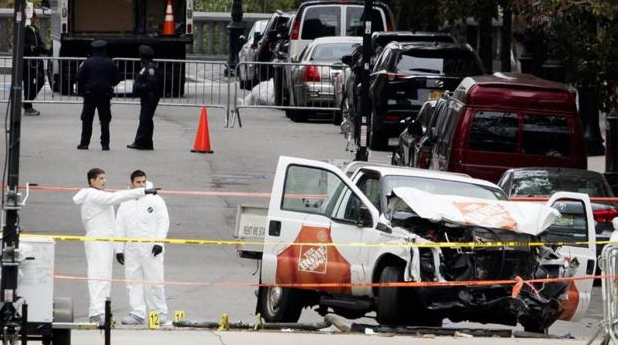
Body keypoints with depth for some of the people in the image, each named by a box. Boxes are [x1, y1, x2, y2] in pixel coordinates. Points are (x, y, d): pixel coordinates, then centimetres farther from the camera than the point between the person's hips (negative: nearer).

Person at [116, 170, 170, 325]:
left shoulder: (155, 200, 2)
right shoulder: (125, 204, 13)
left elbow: (163, 221, -3)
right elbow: (120, 227, 13)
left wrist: (159, 242, -13)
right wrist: (119, 249, 7)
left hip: (150, 248, -4)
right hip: (131, 249, 4)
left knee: (154, 280, -5)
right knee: (133, 281, 1)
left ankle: (160, 312, 4)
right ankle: (137, 314, 3)